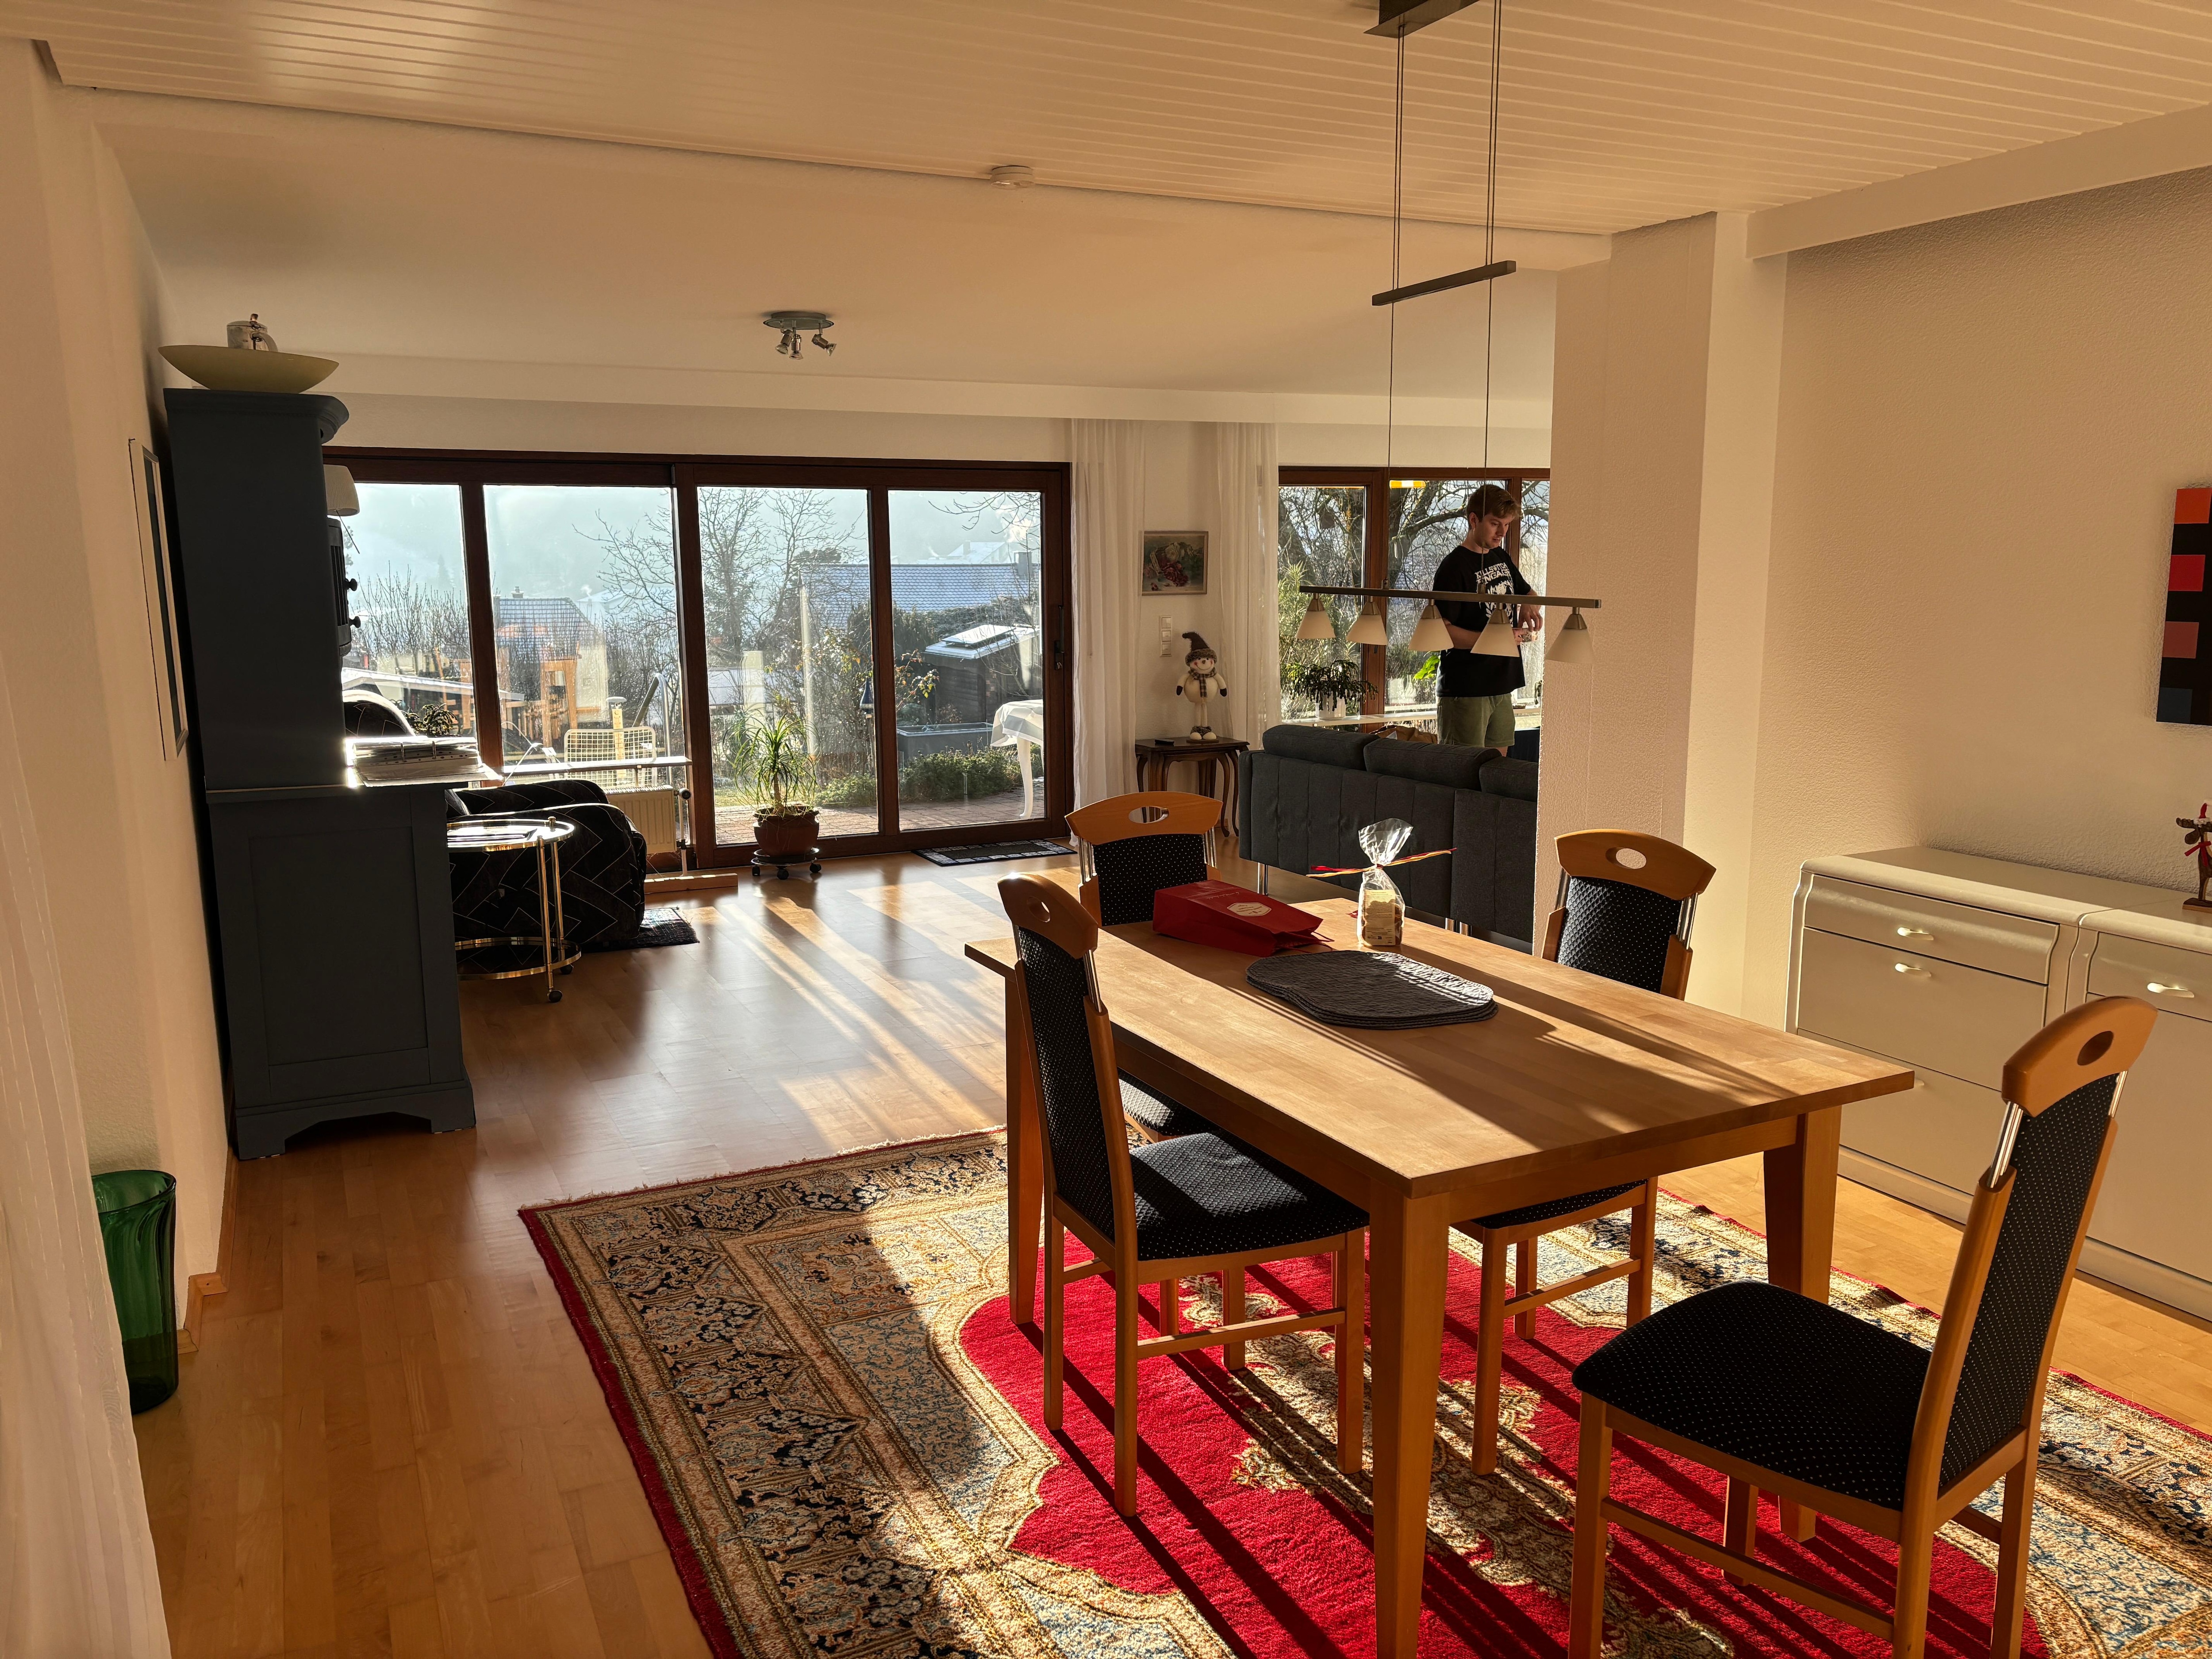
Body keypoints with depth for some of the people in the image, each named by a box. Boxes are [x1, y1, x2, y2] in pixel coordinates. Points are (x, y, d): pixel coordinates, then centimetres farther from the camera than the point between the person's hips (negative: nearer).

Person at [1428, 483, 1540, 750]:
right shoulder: (1455, 567, -12)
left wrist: (1529, 607, 5)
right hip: (1465, 690, -8)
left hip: (1502, 684, 8)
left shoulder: (1502, 558, 13)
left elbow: (1527, 592, 30)